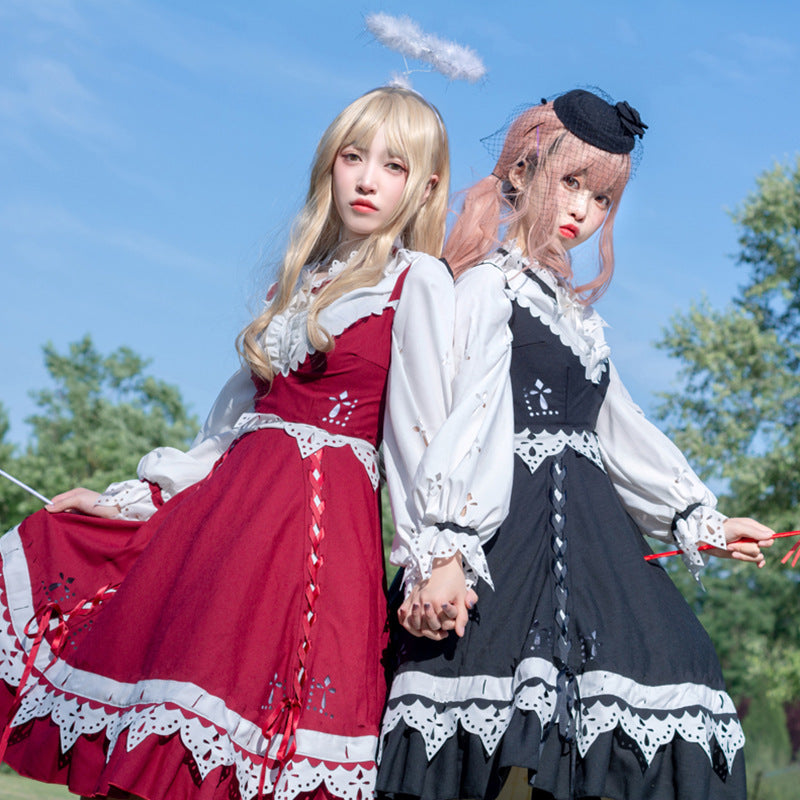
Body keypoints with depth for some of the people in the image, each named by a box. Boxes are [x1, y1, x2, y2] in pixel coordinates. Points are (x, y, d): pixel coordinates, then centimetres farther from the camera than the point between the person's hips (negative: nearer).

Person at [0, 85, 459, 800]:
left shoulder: (419, 280, 0)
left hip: (323, 514, -7)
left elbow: (423, 424, -6)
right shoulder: (308, 274, 20)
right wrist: (131, 498, 21)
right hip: (231, 496, 8)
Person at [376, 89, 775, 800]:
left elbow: (622, 429, 29)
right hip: (515, 521, -8)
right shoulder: (490, 286, 0)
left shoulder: (578, 315, 25)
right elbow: (464, 422, -12)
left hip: (589, 524, 8)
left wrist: (701, 518, 24)